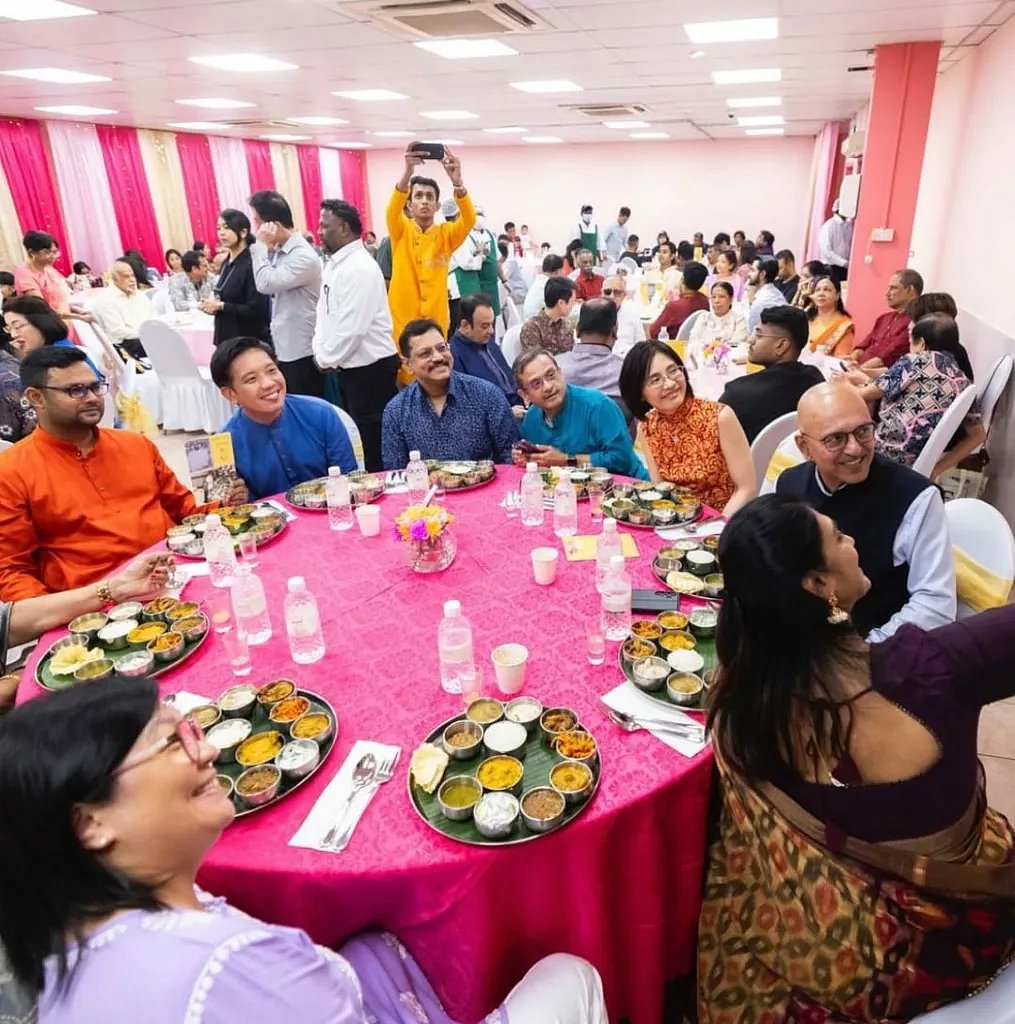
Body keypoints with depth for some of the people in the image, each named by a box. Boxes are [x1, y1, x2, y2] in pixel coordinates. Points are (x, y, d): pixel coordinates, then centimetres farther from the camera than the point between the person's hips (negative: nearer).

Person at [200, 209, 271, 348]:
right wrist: (214, 307, 2)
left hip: (250, 342, -8)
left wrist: (221, 306, -14)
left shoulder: (252, 264, -14)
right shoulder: (226, 264, 12)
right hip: (227, 339, 8)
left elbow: (256, 311, -19)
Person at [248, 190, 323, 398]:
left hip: (301, 352, -9)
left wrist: (262, 245, -14)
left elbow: (266, 284, -24)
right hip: (283, 347, 9)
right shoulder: (279, 251, 10)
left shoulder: (303, 256, -18)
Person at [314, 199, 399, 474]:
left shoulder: (359, 268, -17)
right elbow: (324, 312, 17)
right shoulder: (334, 264, 13)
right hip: (350, 368, 9)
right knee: (359, 443, 19)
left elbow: (352, 328, -23)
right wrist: (320, 352, 2)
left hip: (370, 369, -9)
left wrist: (327, 359, -10)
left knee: (375, 448, 0)